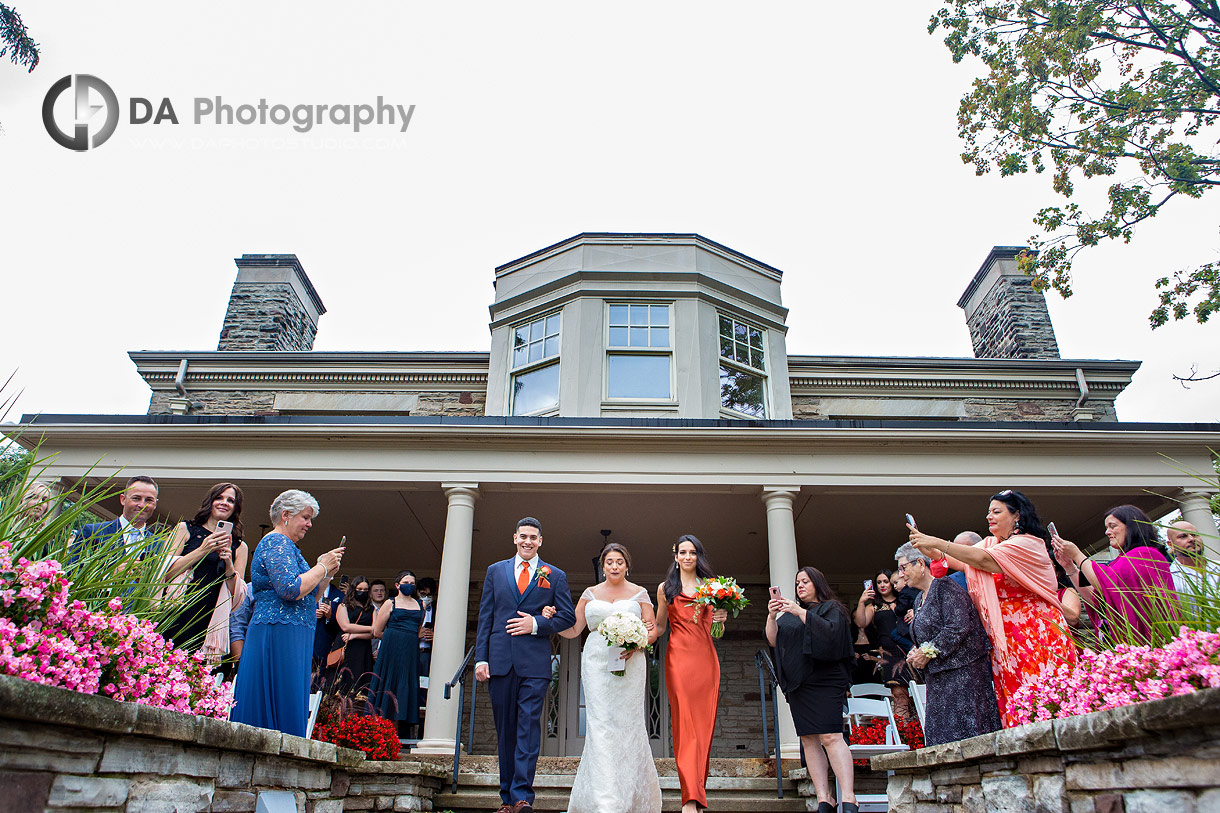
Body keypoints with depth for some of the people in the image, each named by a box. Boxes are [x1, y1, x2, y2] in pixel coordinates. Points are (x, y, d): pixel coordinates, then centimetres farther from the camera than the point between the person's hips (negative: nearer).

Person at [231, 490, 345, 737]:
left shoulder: (282, 544, 23)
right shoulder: (278, 542, -8)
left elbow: (307, 599, 25)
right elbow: (290, 589, -22)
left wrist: (326, 576, 12)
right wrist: (322, 567, -10)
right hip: (280, 635, -10)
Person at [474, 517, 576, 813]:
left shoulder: (555, 576, 8)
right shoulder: (495, 571, 13)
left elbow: (568, 617, 5)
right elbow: (485, 618, 9)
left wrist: (536, 624, -10)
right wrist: (481, 658, 1)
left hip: (535, 663, -2)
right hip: (500, 660, 2)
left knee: (529, 727, -8)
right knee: (505, 730, 8)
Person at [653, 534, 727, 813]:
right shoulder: (665, 588, 13)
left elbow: (715, 627, 18)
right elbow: (659, 627, 16)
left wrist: (721, 619, -4)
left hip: (706, 658, 2)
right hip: (678, 657, -2)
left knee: (704, 722, -1)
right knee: (685, 721, -11)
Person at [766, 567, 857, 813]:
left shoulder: (831, 608, 8)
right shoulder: (790, 613, 22)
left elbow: (830, 632, -11)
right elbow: (773, 640, 13)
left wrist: (801, 612, -17)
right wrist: (772, 616, -4)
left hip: (824, 680, -5)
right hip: (797, 683, 5)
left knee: (830, 737, -15)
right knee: (808, 740, -1)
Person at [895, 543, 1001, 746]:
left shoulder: (945, 587, -9)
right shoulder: (920, 600, 18)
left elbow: (959, 627, -20)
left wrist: (928, 652, -16)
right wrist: (916, 653, 2)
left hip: (961, 673, -9)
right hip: (937, 679, 9)